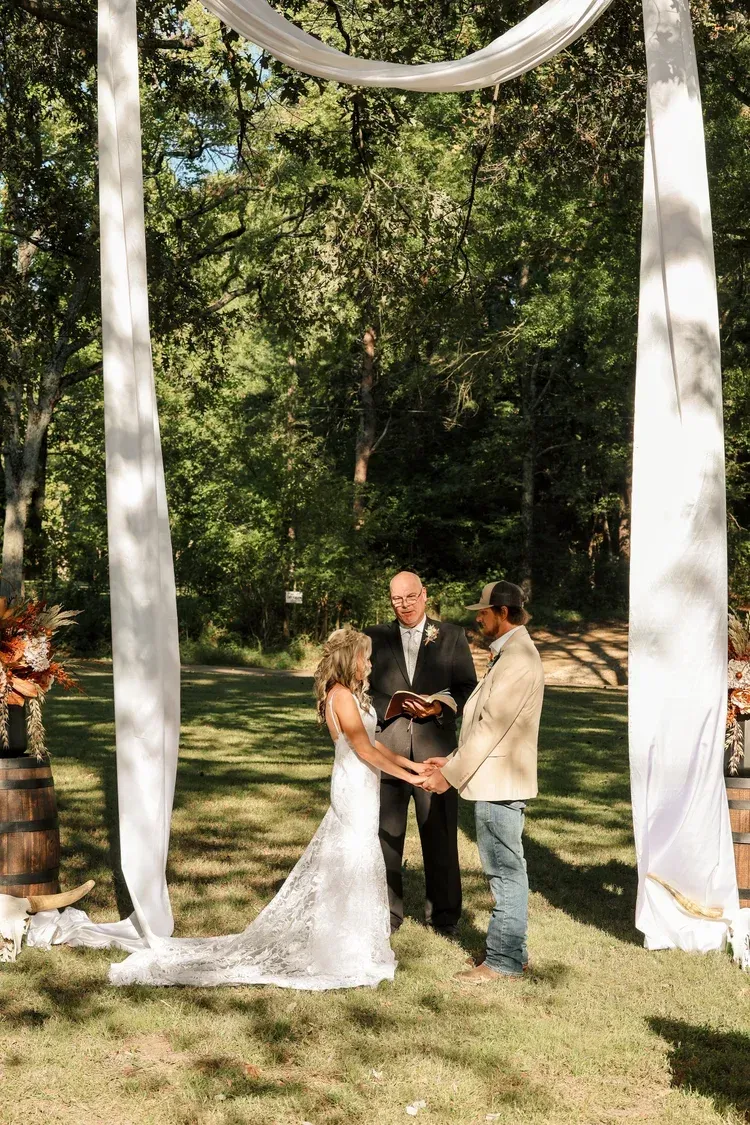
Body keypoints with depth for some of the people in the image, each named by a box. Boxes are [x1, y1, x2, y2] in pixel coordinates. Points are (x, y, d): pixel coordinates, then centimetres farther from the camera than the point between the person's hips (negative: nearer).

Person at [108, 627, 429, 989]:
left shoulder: (350, 695, 13)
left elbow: (373, 744, 16)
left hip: (359, 787, 9)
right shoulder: (341, 695, -17)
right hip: (355, 786, -9)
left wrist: (413, 765, 11)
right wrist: (407, 777, -14)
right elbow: (364, 750, -19)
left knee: (345, 863, 15)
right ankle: (344, 951, 8)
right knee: (352, 864, -2)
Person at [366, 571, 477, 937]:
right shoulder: (375, 638, 10)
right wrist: (394, 707, -10)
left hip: (434, 747, -1)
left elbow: (468, 689, 5)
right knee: (385, 834, 5)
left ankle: (443, 914, 17)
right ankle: (386, 911, 17)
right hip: (386, 748, 1)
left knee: (440, 835, 4)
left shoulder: (452, 636, 8)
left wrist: (440, 708, -13)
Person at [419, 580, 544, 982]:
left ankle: (503, 960, 6)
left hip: (499, 783, -10)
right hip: (497, 781, 10)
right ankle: (511, 952, 25)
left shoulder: (517, 660, -19)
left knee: (505, 870, -2)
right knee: (507, 870, 16)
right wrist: (455, 761, 14)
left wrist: (451, 775, -15)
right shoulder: (512, 654, 15)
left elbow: (491, 727, -20)